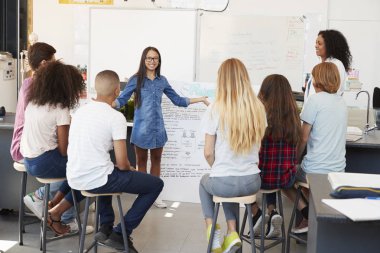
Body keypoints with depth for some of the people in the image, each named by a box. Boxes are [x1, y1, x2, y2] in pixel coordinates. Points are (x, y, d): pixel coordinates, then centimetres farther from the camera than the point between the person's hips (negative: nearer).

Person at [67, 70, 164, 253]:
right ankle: (120, 234, 8)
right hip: (96, 180, -7)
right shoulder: (116, 117, -12)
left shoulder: (80, 111, 9)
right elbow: (122, 163, -14)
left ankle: (106, 227, 30)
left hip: (74, 179, 8)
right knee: (156, 184, 8)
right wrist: (129, 169, 10)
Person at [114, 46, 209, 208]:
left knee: (156, 160, 11)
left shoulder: (162, 81, 7)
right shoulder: (136, 79, -4)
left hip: (158, 127, 4)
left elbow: (177, 100, 13)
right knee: (141, 161, 8)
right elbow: (121, 100, -9)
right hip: (142, 127, -4)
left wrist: (200, 99, 11)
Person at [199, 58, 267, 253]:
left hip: (223, 183, -3)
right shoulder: (258, 108, -3)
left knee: (205, 181, 33)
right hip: (252, 181, 3)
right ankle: (232, 233, 25)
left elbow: (208, 153, -7)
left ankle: (212, 228, 24)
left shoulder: (215, 110, -14)